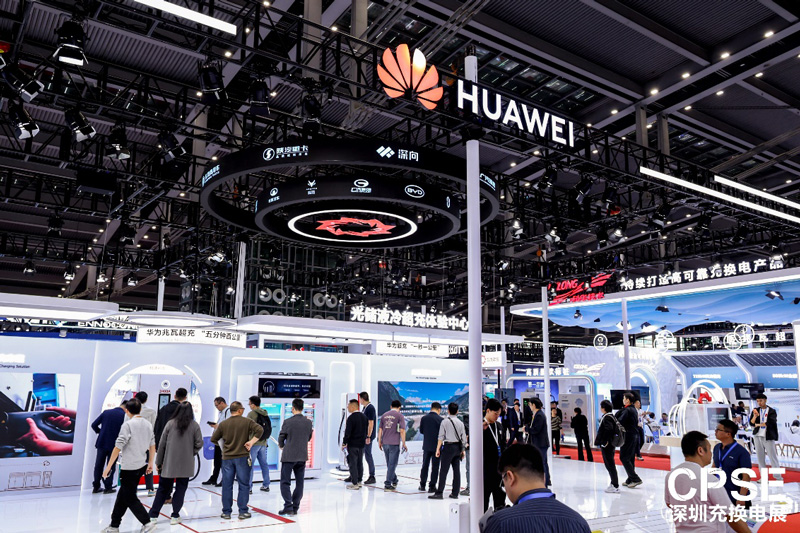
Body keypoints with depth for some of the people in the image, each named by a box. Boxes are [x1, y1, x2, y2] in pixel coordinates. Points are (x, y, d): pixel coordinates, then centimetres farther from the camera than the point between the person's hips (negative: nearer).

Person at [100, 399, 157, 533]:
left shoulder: (128, 425, -14)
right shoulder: (148, 425, 7)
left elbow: (118, 447, -17)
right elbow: (152, 445, 13)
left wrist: (109, 466, -12)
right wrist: (150, 463, 23)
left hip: (129, 467, -7)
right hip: (141, 466, 7)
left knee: (130, 498, 3)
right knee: (122, 495, 18)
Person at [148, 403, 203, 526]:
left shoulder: (170, 423, -2)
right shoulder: (194, 425, -4)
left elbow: (162, 444, 0)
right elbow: (199, 443, -5)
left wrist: (158, 462, 7)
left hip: (169, 463, 1)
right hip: (186, 464, -1)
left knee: (163, 489, 13)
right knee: (180, 489, 10)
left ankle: (153, 515, 16)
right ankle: (175, 516, 10)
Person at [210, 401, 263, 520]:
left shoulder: (223, 424, 3)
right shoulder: (247, 421, -5)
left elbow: (213, 439, 7)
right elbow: (260, 430, -19)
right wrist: (251, 441, -11)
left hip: (227, 458, 2)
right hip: (242, 457, -2)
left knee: (227, 486, 10)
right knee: (244, 485, 5)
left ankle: (226, 512, 14)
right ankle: (243, 511, 6)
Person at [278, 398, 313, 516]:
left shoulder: (288, 422, -12)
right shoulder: (308, 422, 1)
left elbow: (281, 437, -2)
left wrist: (281, 446, 20)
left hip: (289, 456, -4)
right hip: (302, 456, 4)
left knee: (285, 482, 4)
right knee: (299, 483, 12)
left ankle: (288, 507, -4)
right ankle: (295, 507, 15)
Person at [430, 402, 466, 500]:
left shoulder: (445, 421, -5)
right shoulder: (460, 423, 7)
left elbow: (441, 437, -7)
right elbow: (463, 438, 9)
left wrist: (438, 449, -3)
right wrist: (462, 450, 19)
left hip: (448, 446, -5)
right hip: (458, 447, 5)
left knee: (443, 470, -5)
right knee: (456, 470, 8)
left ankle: (439, 493, -7)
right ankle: (455, 493, 12)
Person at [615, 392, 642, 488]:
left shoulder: (627, 410, -16)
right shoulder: (633, 410, 13)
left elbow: (619, 421, -22)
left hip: (628, 436, -9)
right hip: (635, 436, 9)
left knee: (623, 458, -5)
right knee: (630, 458, 13)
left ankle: (635, 479, -7)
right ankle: (630, 480, 17)